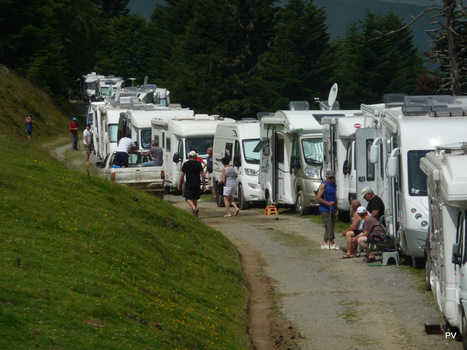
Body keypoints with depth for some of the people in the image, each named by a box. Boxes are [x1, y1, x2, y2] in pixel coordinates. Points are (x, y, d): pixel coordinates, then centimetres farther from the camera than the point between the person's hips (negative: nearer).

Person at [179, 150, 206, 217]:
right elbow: (202, 175, -2)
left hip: (188, 184, -3)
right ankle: (194, 213, 18)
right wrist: (204, 185, 4)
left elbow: (182, 175, -2)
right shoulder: (198, 164, 1)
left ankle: (194, 208, -29)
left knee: (188, 198, -4)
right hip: (197, 184, 3)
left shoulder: (185, 164, -2)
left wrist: (180, 184, 8)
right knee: (195, 199, 15)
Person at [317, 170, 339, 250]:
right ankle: (332, 243, -10)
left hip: (332, 209, 8)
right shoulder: (323, 185, -9)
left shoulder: (334, 185, 15)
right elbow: (318, 197, -14)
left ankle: (324, 243, 13)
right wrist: (328, 203, -22)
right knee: (329, 226, -12)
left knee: (331, 226, 7)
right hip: (324, 209, -8)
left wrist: (336, 209, 20)